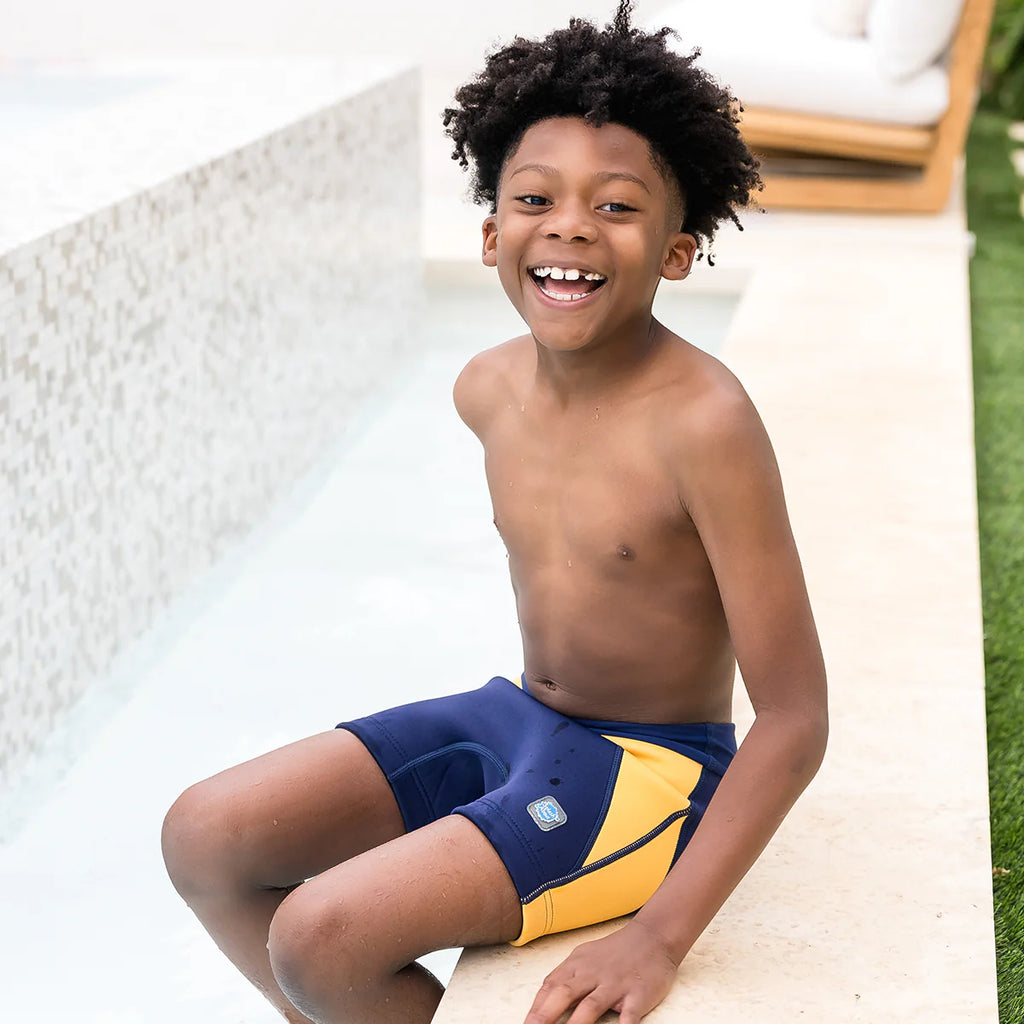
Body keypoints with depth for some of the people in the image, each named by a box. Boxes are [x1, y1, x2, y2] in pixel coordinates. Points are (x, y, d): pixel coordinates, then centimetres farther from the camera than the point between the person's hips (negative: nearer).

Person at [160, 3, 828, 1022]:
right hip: (513, 712, 7)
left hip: (652, 771, -7)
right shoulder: (488, 390, -3)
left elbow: (794, 720, -23)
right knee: (205, 838, -2)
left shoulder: (703, 422, -25)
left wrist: (659, 937, -26)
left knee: (321, 938, -22)